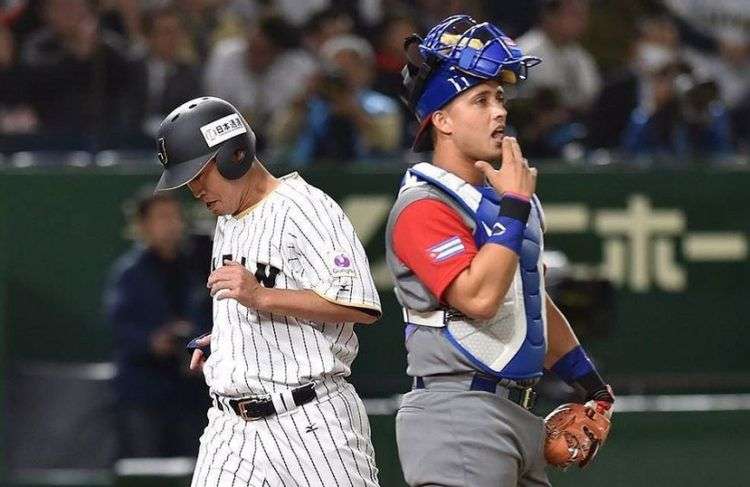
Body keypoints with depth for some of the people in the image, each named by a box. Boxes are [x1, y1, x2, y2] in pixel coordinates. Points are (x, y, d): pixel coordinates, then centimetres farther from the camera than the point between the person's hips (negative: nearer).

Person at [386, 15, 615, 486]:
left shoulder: (510, 190, 18)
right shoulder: (423, 207, -11)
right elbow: (479, 298, -26)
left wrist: (594, 388, 27)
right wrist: (513, 206, -18)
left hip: (520, 412, 9)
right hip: (459, 414, -9)